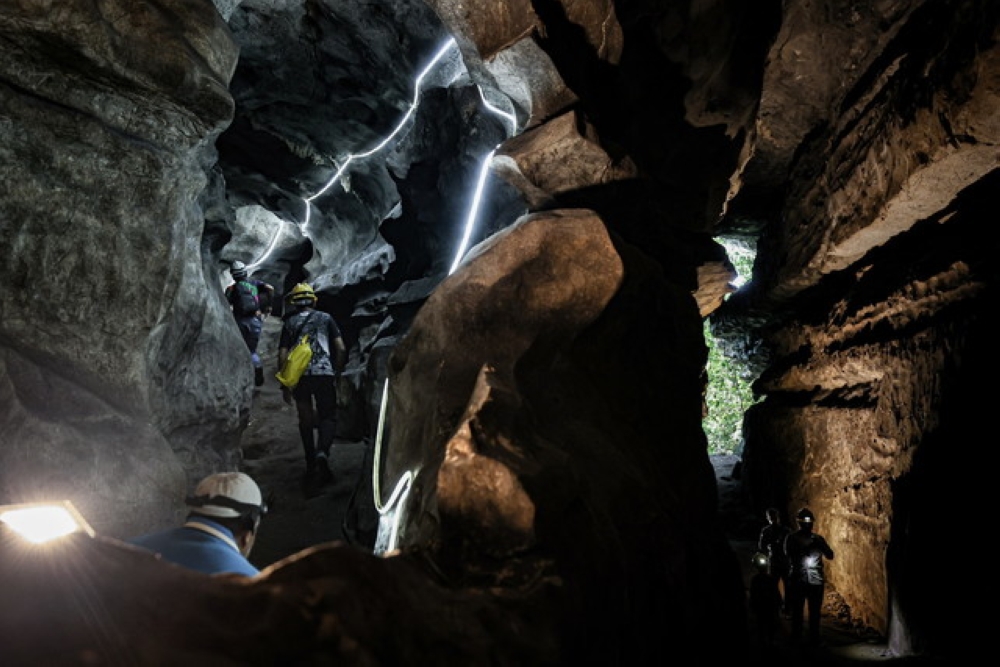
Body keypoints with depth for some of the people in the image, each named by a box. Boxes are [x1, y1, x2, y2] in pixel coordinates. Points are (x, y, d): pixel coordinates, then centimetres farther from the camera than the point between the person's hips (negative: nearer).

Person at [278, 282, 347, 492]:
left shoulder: (289, 323, 9)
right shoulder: (325, 318, 9)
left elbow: (282, 355, 3)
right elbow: (341, 349, 1)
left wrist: (284, 385, 7)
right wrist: (338, 372, 13)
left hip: (299, 376, 1)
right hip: (324, 373, -1)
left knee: (305, 420, 14)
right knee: (328, 416, 7)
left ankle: (312, 466, 18)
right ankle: (322, 451, -21)